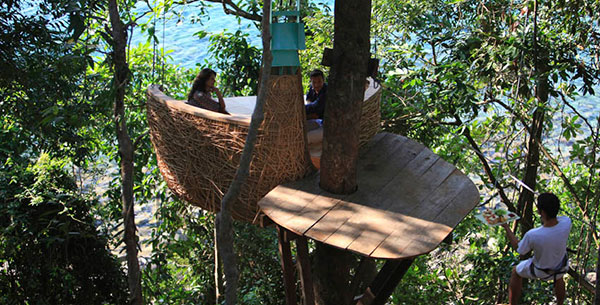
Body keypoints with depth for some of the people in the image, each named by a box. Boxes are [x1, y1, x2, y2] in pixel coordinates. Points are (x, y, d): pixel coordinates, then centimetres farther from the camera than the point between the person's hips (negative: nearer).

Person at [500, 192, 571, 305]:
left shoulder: (532, 235, -40)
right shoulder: (566, 222, -33)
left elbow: (519, 250, -16)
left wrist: (506, 227, -11)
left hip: (539, 271, -3)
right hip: (561, 268, 3)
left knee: (516, 272, 29)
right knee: (559, 278, 40)